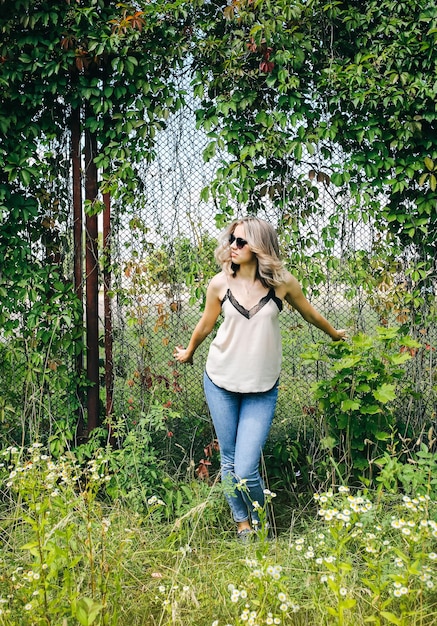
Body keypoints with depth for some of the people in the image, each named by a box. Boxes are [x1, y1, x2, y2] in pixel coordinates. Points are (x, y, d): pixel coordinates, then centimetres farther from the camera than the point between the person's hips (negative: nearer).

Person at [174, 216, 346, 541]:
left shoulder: (283, 282, -10)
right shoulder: (220, 284, -7)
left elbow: (309, 313, 10)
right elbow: (206, 324, 12)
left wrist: (334, 334, 26)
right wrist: (188, 353, 26)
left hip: (262, 390, -2)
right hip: (221, 383, 2)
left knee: (245, 471, -9)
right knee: (229, 461, 9)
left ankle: (260, 522, 21)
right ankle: (242, 523, 33)